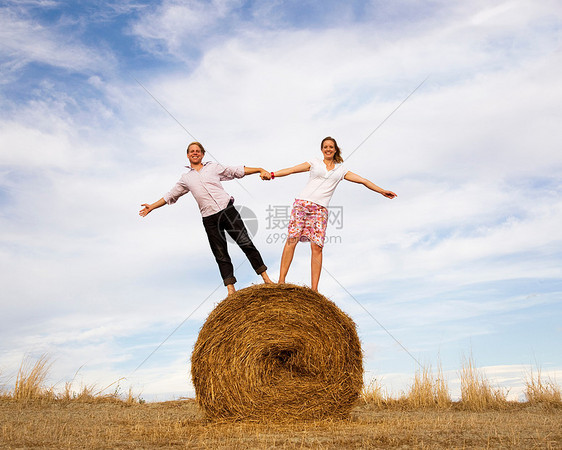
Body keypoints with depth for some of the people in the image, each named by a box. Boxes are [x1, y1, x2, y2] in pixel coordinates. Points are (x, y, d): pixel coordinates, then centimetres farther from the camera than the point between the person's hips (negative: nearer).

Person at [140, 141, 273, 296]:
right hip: (209, 219, 1)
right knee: (221, 254, -1)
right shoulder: (186, 178, 17)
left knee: (246, 243, -8)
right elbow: (170, 196, 27)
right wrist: (151, 207, 26)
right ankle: (231, 289, -1)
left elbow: (238, 171, 13)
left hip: (227, 210, -1)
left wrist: (260, 170, 5)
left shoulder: (213, 167, 13)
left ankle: (266, 278, -4)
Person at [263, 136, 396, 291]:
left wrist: (382, 191, 20)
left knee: (317, 247, -10)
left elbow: (363, 181, 22)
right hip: (302, 203, -1)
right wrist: (272, 174, -3)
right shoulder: (315, 162, 16)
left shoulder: (341, 170, 20)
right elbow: (292, 169, 8)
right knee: (292, 239, -13)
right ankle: (281, 281, -12)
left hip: (320, 208, 1)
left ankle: (314, 290, -9)